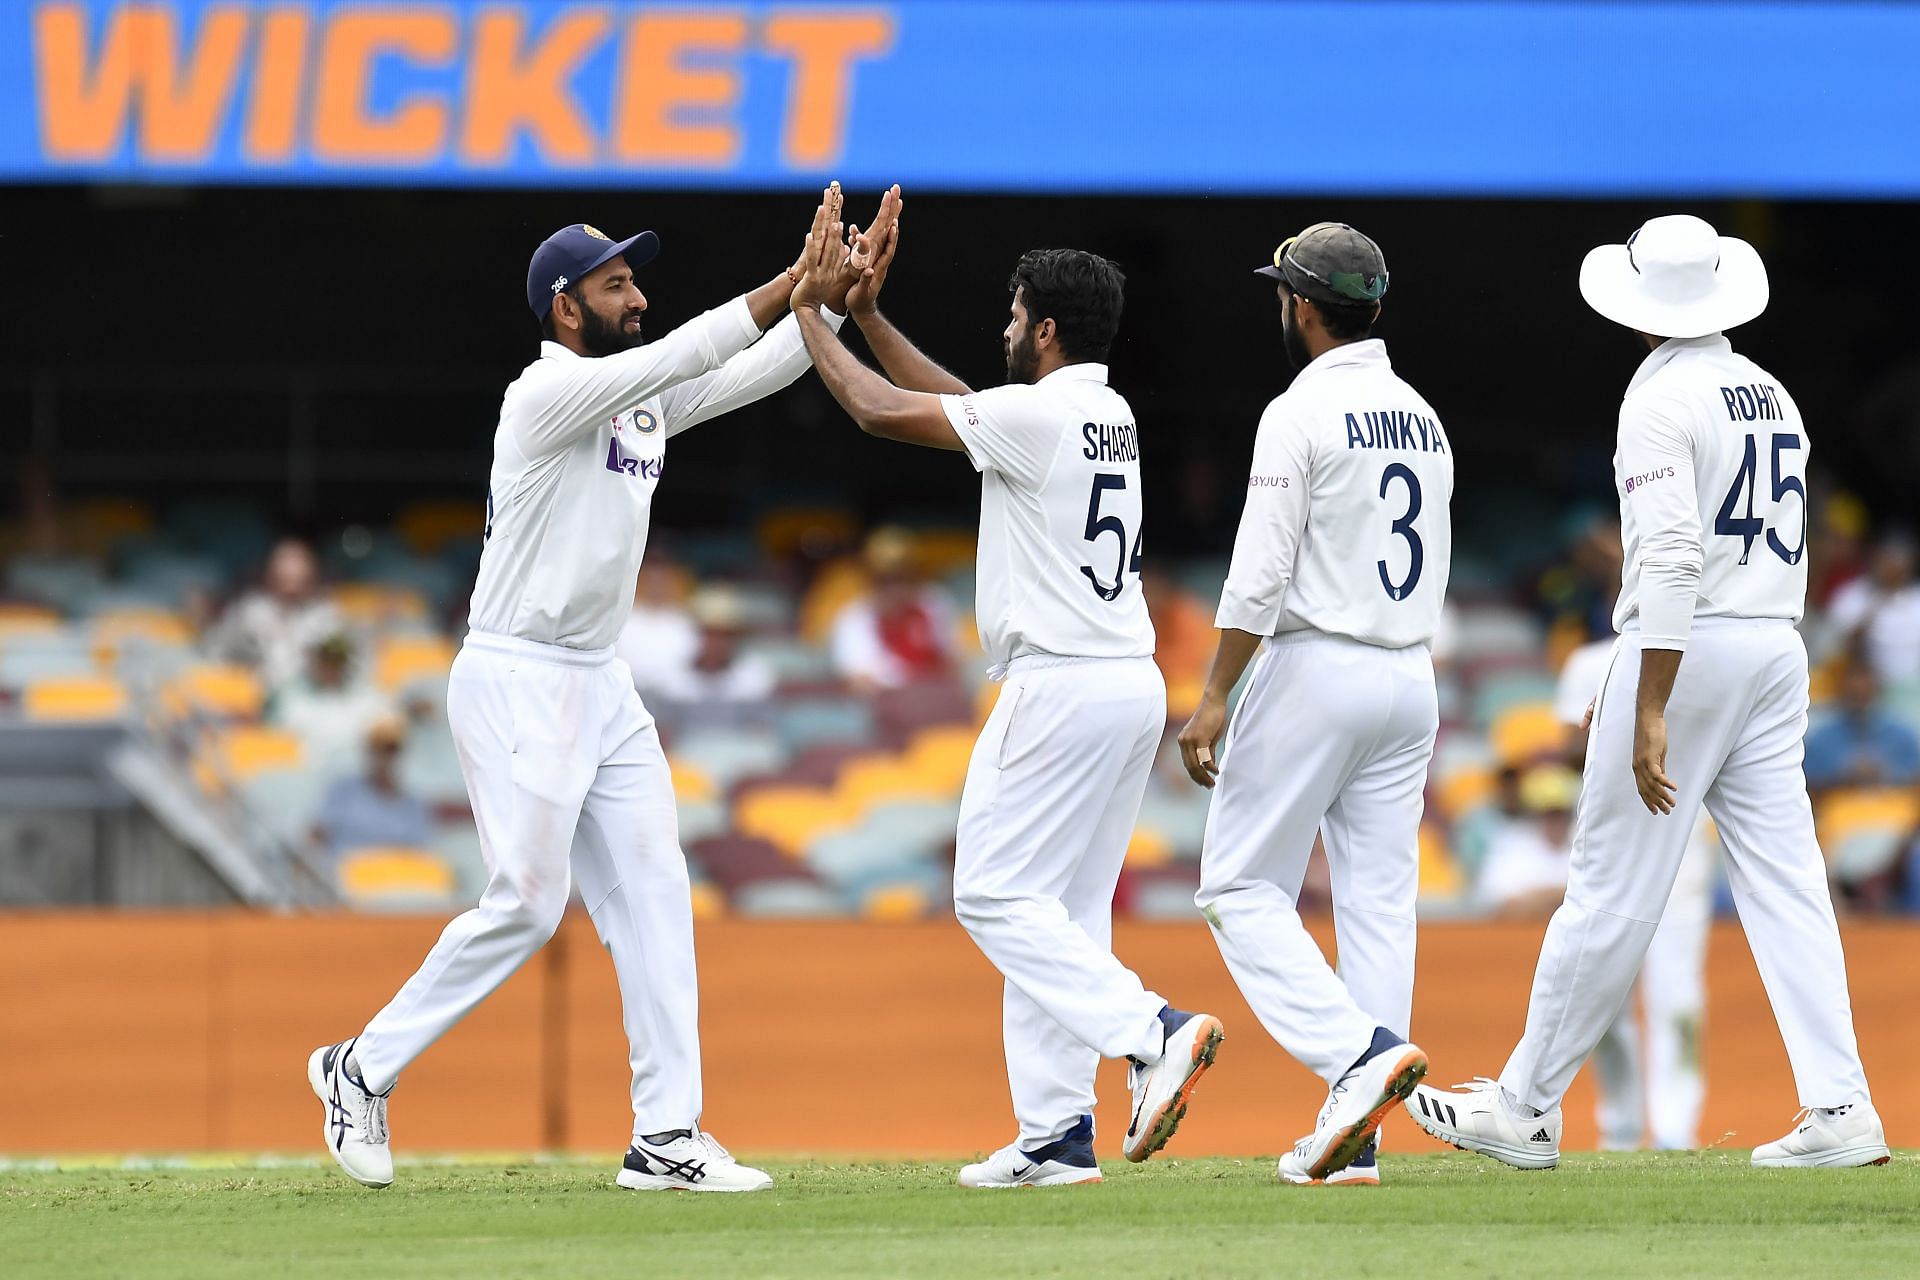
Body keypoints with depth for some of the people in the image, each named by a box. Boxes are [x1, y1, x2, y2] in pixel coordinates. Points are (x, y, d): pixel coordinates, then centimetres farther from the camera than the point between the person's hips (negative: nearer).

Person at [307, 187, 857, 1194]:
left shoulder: (642, 402, 12)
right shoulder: (548, 395, -14)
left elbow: (754, 370, 5)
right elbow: (678, 357, -25)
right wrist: (795, 281, -27)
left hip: (600, 686, 9)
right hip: (516, 683, -9)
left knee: (651, 895, 1)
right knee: (527, 904, -10)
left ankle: (665, 1135, 0)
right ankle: (365, 1067, 5)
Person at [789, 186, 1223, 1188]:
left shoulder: (1039, 414, -13)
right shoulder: (1109, 415, 15)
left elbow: (881, 412, -10)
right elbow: (954, 402, 25)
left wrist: (807, 311, 3)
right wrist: (866, 312, 23)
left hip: (1060, 686, -9)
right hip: (1132, 684, 9)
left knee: (996, 894, -5)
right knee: (1060, 908, 10)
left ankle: (1153, 1030, -20)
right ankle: (1058, 1134, 7)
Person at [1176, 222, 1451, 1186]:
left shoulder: (1300, 415, -11)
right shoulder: (1422, 419, 13)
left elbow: (1260, 573, -17)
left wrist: (1213, 700, -16)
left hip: (1315, 665, -7)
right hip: (1410, 675, 7)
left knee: (1241, 888, 0)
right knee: (1377, 901, 5)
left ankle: (1359, 1052, -20)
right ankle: (1354, 1139, 3)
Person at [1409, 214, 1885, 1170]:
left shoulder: (1662, 399, -10)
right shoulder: (1773, 397, 15)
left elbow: (1670, 561, -20)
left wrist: (1651, 713, -24)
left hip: (1684, 647, -7)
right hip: (1778, 648, 7)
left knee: (1611, 891, -2)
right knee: (1784, 883, 3)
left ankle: (1526, 1108, 5)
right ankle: (1839, 1109, -8)